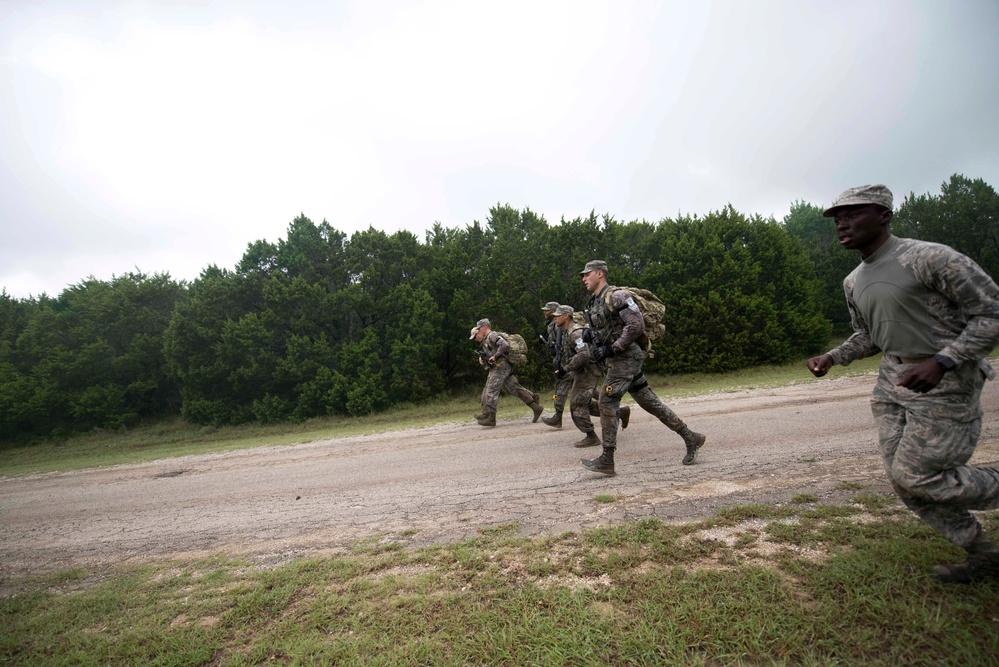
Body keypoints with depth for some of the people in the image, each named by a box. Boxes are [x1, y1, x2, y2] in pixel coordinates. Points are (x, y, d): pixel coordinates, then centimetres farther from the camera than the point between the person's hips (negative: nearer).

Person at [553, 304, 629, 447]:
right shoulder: (566, 332, 13)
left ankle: (591, 437, -1)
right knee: (586, 404, 15)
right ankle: (621, 411, 23)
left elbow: (584, 354, -32)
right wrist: (571, 371, 19)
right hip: (581, 373, 10)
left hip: (589, 372, -10)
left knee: (577, 405, -9)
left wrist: (566, 368, -27)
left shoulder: (575, 332, -20)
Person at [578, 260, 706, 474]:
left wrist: (611, 349, -21)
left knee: (607, 402, -11)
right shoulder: (594, 302, 17)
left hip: (625, 358, -9)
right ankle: (691, 438, 20)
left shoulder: (615, 296, -12)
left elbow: (637, 325, -20)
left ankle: (607, 460, -4)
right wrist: (598, 347, 7)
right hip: (616, 360, 9)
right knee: (649, 402, 11)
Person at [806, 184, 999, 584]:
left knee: (916, 475, -6)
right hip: (893, 381, 8)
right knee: (902, 479, 7)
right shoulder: (854, 282, 7)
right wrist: (832, 357, 1)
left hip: (945, 383, -8)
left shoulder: (928, 258, -18)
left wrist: (941, 362, -27)